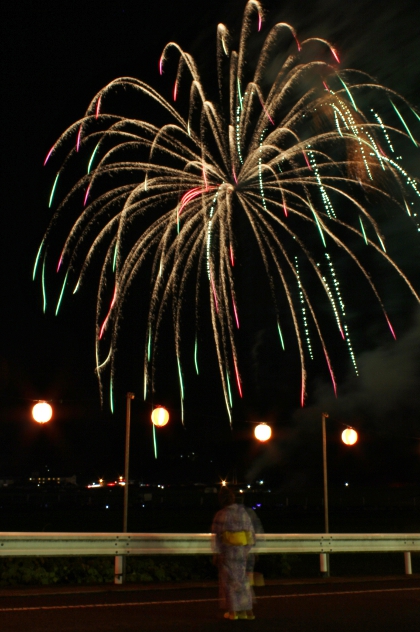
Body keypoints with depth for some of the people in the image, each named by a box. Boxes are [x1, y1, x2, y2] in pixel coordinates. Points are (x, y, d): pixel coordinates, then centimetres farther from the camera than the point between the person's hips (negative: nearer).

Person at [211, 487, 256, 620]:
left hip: (227, 552, -4)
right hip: (242, 551, 4)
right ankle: (247, 610, 15)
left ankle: (232, 611, 10)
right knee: (242, 579, 13)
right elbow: (251, 532, 6)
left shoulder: (221, 515, -10)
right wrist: (247, 550, 13)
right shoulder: (243, 511, 3)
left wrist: (216, 553, -4)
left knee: (229, 580, 7)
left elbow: (217, 536, -10)